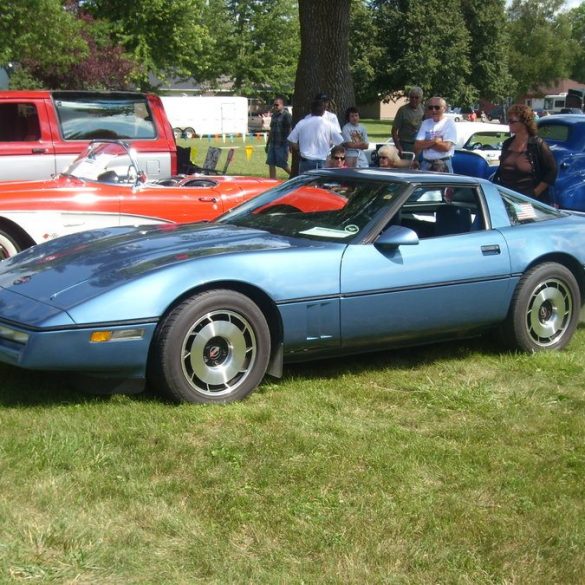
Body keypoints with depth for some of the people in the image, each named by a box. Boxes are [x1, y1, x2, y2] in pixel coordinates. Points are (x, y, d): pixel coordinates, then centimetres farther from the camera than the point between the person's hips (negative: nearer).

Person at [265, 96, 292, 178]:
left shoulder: (286, 115, -9)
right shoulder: (274, 115, 15)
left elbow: (290, 130, -12)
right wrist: (267, 144, 23)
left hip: (282, 144, -8)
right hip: (273, 143, 8)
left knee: (283, 164, -5)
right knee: (271, 164, 4)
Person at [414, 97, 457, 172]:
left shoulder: (449, 123, -1)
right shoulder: (425, 123, 14)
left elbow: (446, 147, -13)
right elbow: (417, 146, 4)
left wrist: (426, 144, -4)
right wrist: (433, 141, -10)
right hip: (425, 164, 4)